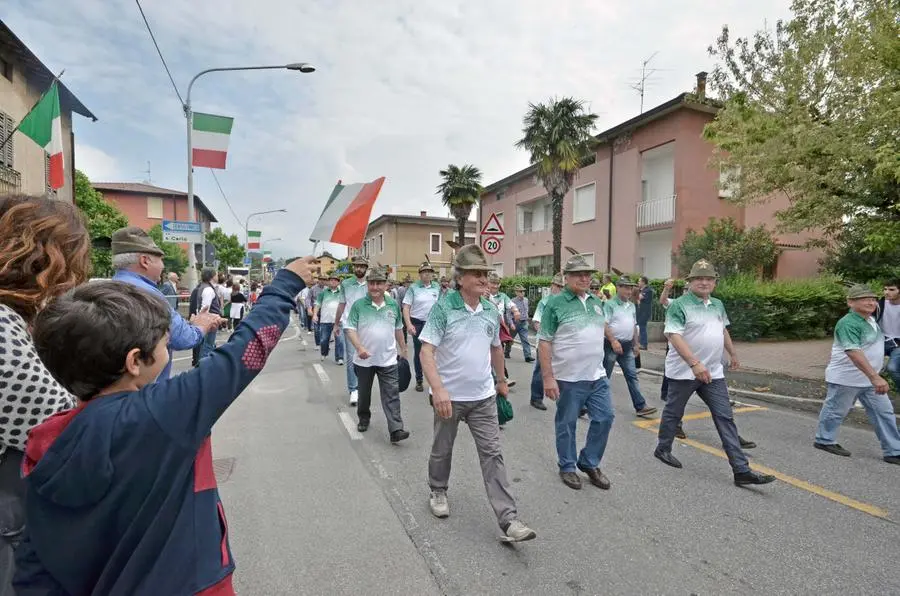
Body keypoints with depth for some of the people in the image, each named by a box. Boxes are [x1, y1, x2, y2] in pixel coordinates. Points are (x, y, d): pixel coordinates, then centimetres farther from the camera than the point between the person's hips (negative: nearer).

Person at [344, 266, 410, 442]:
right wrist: (359, 348, -25)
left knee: (392, 395, -4)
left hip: (388, 360, 1)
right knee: (364, 393, 18)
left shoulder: (393, 305, 3)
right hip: (364, 360, -1)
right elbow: (350, 329, -11)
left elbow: (398, 329, 14)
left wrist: (403, 349, 16)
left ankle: (396, 430, -5)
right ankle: (363, 418, 41)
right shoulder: (358, 305, -7)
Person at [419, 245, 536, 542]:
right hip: (450, 396, -3)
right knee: (442, 449, 17)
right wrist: (438, 388, -31)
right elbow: (426, 351, -19)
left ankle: (508, 520, 7)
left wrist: (502, 381, 24)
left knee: (492, 454, 3)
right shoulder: (443, 308, -15)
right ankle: (438, 492, 43)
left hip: (483, 396, 3)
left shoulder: (491, 311, 1)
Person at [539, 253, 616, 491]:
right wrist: (548, 377, -17)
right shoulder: (555, 303, -11)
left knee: (605, 418, 11)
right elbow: (544, 342, -13)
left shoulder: (597, 302, 8)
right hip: (568, 378, -6)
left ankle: (589, 463, 30)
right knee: (567, 424, 8)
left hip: (597, 376, 6)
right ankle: (567, 467, 28)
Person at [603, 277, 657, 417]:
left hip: (627, 346, 7)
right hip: (612, 344, -6)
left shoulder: (631, 305, 14)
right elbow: (604, 324, -16)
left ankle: (640, 406, 5)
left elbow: (634, 325, 21)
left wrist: (636, 344, 19)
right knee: (605, 375, 4)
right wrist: (613, 341, -22)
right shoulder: (610, 304, -9)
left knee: (632, 376, 4)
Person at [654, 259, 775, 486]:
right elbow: (674, 336, -24)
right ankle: (663, 449, 30)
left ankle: (741, 470, 7)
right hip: (684, 371, -6)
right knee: (673, 413, 10)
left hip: (713, 372, 6)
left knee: (725, 418, 3)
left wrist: (733, 354, 32)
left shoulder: (718, 305, 10)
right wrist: (695, 364, -32)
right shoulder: (679, 305, -15)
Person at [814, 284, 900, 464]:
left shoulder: (870, 319, 7)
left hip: (869, 379, 9)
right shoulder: (849, 324, -23)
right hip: (846, 378, -9)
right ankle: (824, 440, 22)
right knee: (836, 410, 6)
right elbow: (853, 352, -34)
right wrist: (875, 377, -40)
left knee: (884, 412, 9)